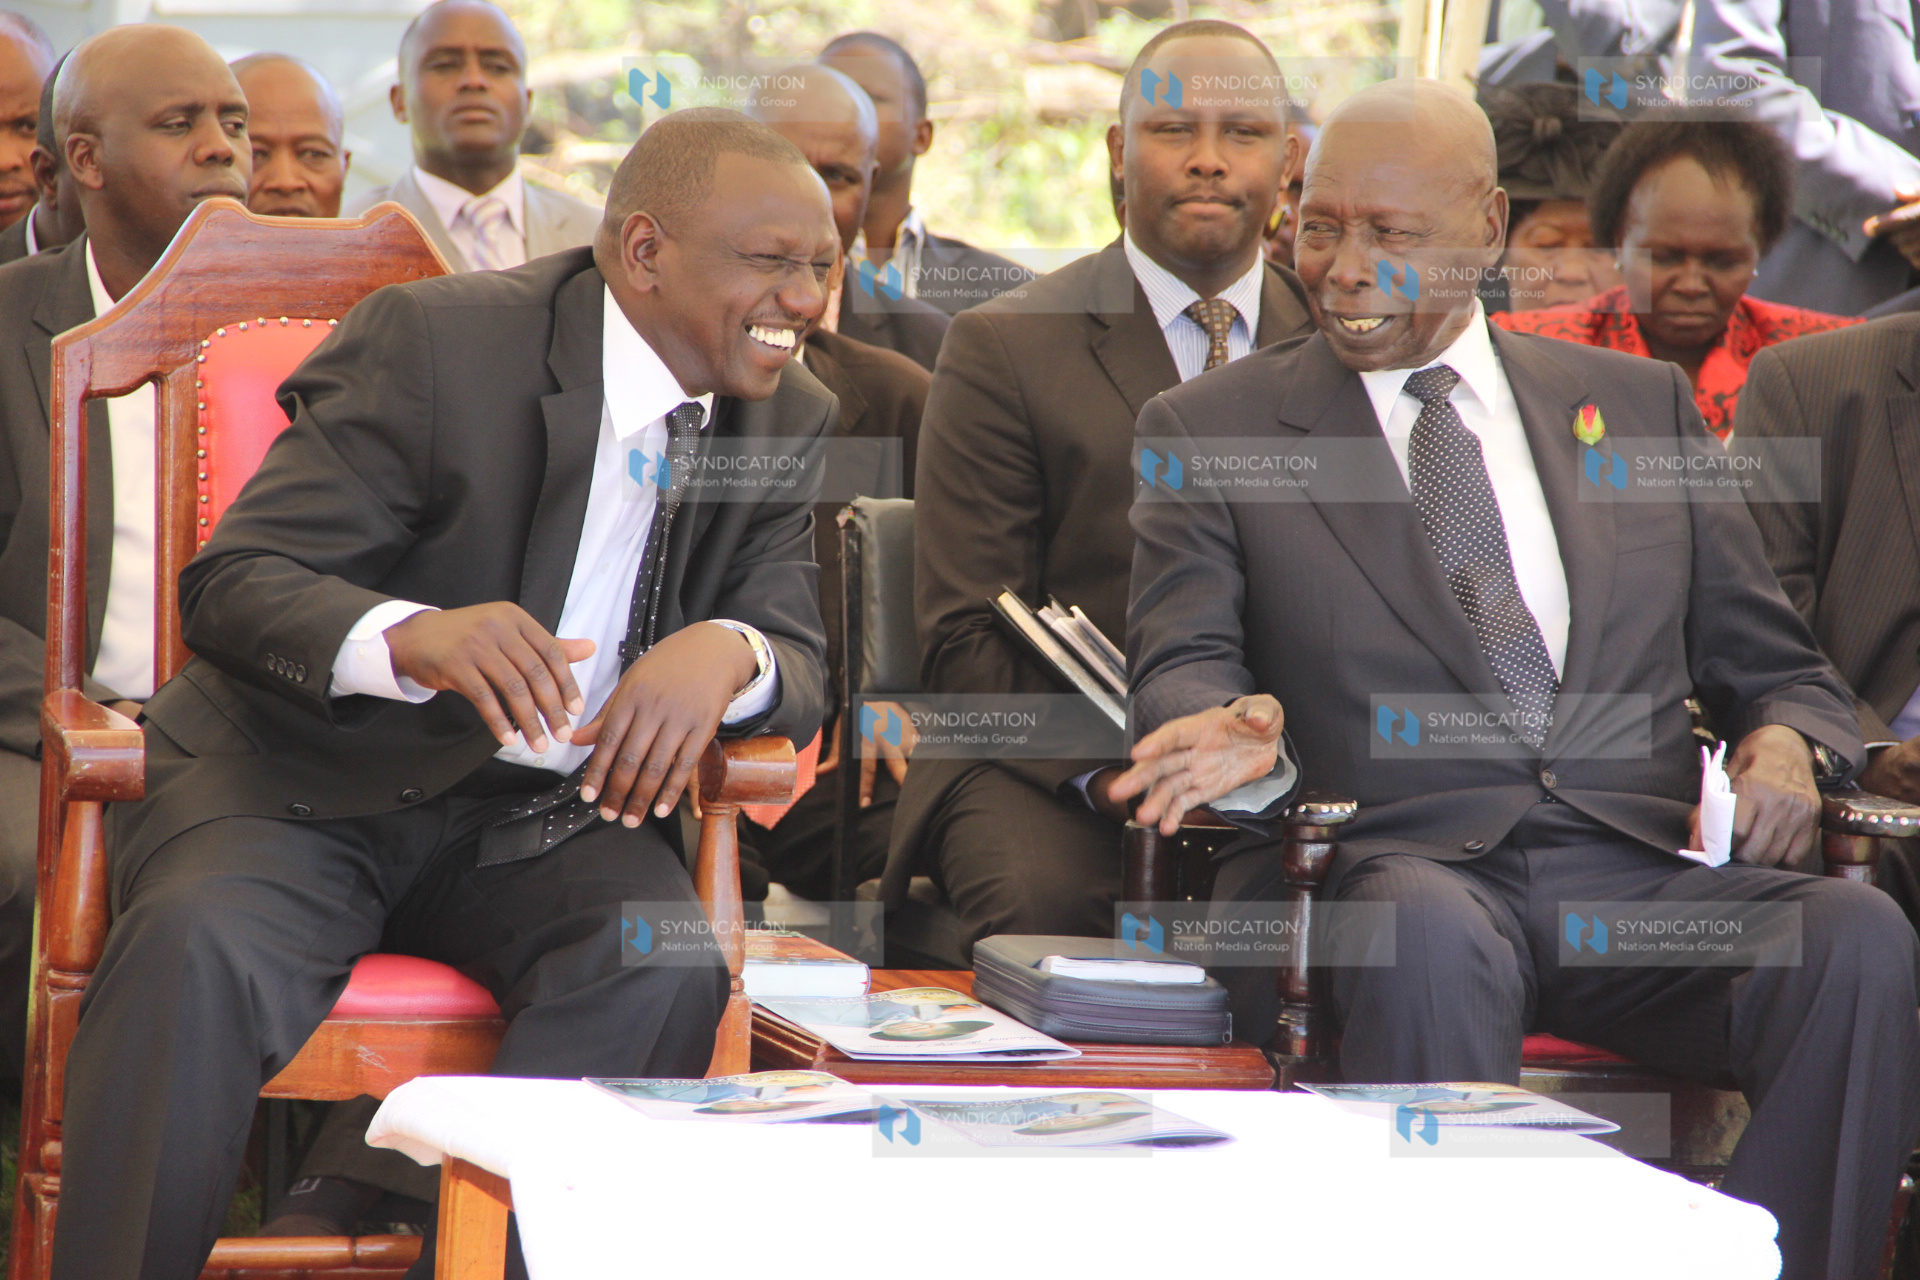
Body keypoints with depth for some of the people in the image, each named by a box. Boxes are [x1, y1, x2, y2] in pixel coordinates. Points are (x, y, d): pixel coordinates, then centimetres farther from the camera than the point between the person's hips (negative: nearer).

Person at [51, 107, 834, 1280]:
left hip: (545, 819, 4)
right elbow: (230, 584, -17)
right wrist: (413, 635, -39)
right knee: (197, 950, -35)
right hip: (311, 785, -4)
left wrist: (727, 654, -27)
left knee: (666, 969, -29)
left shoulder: (788, 421, 5)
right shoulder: (432, 343, -13)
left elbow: (804, 665, 0)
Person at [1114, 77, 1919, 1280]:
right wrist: (1236, 735, -22)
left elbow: (1777, 668, 22)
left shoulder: (1642, 402, 21)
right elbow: (1184, 668, 4)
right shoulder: (1209, 430, 15)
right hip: (1387, 864, -2)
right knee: (1430, 939, -39)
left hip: (1648, 866, 2)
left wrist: (1786, 744, -4)